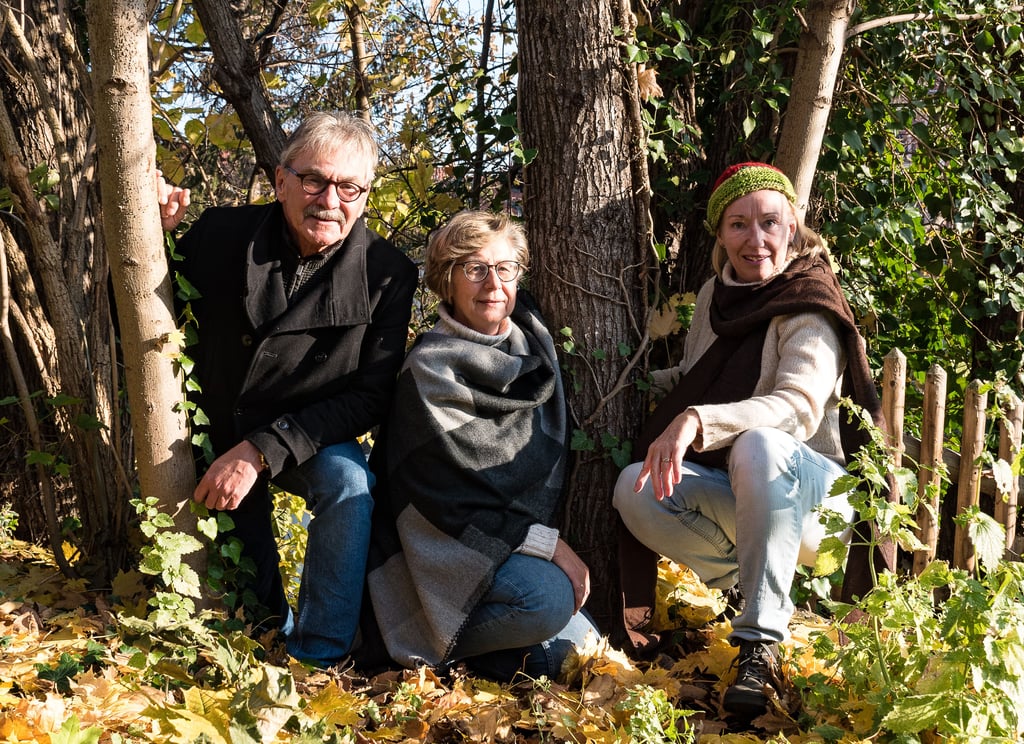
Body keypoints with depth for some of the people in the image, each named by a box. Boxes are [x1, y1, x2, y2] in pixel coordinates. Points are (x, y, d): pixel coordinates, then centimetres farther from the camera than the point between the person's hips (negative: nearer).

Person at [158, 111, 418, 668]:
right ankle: (276, 632, 30)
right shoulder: (222, 235, -12)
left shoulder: (387, 275, -16)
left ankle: (319, 660, -22)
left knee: (349, 481, -33)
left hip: (310, 439, -1)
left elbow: (372, 395, -18)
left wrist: (264, 450, -28)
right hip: (219, 430, 1)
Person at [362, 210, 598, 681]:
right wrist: (547, 542, -19)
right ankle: (441, 649, -8)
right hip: (451, 551, -7)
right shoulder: (430, 368, -14)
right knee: (548, 599, -31)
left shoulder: (534, 342, 6)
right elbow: (447, 499, -17)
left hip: (523, 545, 7)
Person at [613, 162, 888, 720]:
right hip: (731, 488, 6)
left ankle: (761, 642, -34)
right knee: (634, 490, -25)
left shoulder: (810, 308, -11)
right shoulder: (714, 295, 9)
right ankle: (750, 590, -10)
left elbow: (799, 407, -30)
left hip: (807, 488, -5)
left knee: (757, 445, -41)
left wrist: (697, 421, -44)